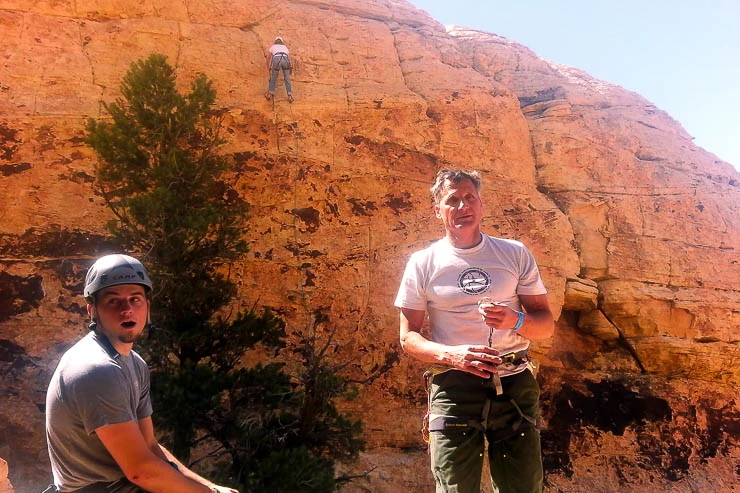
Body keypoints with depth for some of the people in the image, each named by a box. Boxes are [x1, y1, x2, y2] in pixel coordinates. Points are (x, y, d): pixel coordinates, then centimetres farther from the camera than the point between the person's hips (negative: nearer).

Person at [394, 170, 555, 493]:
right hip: (453, 387, -1)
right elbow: (409, 337, 3)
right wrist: (451, 355, -16)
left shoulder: (515, 254, 8)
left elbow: (546, 323, 9)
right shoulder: (422, 263, 3)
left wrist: (517, 321, -14)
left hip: (515, 384, 2)